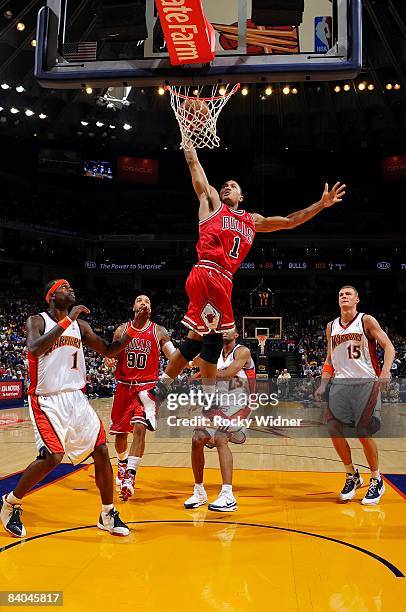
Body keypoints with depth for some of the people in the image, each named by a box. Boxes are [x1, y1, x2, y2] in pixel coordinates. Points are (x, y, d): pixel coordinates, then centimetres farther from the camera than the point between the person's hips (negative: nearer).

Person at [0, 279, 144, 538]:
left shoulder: (80, 325, 11)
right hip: (48, 401, -5)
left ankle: (108, 515, 17)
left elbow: (109, 351, 11)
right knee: (52, 457, -18)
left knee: (101, 452, 0)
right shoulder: (37, 320, -5)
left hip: (77, 398, 6)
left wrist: (134, 327, -2)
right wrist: (67, 321, -27)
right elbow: (35, 349, -25)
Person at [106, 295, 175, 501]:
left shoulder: (159, 332, -1)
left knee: (139, 427, -20)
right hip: (124, 385, 3)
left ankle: (129, 475, -16)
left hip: (147, 385, -3)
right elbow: (112, 355, 11)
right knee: (120, 431, 12)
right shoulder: (121, 330, 5)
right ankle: (123, 463, 41)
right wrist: (109, 360, -12)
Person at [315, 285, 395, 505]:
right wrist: (323, 384, 8)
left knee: (364, 434, -5)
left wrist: (385, 371, -24)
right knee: (334, 430, -3)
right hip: (341, 383, 5)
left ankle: (376, 481, 17)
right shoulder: (331, 327, 11)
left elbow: (388, 346, -7)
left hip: (366, 383, -4)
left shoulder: (366, 320, -3)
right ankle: (352, 476, 18)